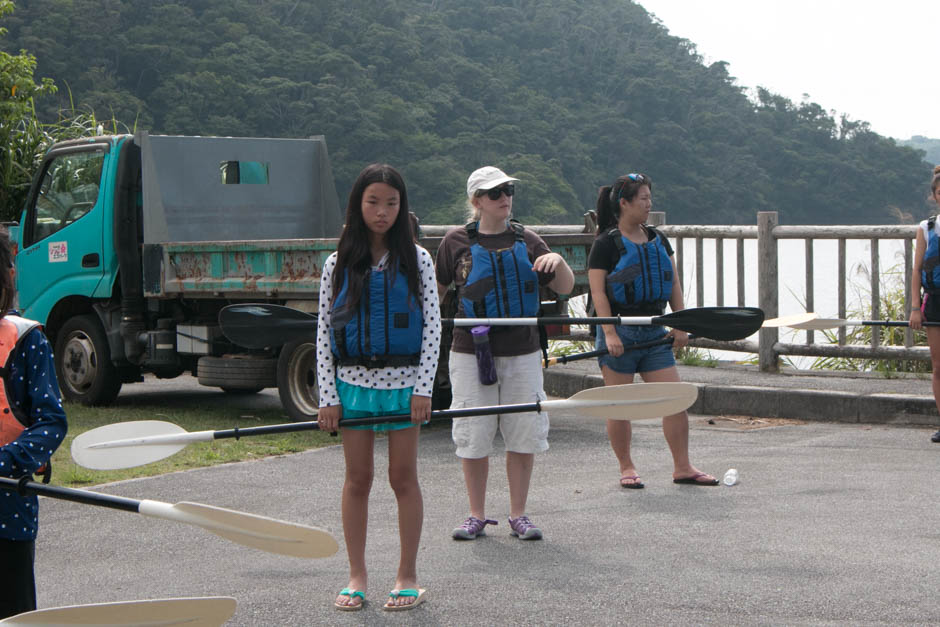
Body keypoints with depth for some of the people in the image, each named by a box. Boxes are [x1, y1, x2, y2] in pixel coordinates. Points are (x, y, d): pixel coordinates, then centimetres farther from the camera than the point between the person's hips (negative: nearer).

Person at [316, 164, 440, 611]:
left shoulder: (416, 260, 1)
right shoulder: (339, 264, 3)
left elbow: (432, 325, -1)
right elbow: (324, 331, 4)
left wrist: (423, 388, -9)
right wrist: (328, 395, -2)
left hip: (403, 381, -1)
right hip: (354, 381, 1)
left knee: (404, 477, 3)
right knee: (357, 480, 6)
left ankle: (408, 575, 12)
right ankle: (357, 577, 14)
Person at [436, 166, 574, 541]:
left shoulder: (525, 240, 8)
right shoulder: (457, 241, 2)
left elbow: (565, 288, 8)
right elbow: (435, 290, 12)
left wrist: (557, 261, -10)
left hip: (522, 352, 2)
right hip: (471, 351, -2)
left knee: (524, 435, 2)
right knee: (473, 436, 2)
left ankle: (518, 516, 14)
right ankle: (477, 517, 15)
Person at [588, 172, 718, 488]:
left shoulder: (658, 240, 11)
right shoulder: (606, 243, -7)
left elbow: (674, 285, 15)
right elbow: (598, 292, -11)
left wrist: (680, 325, 7)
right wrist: (609, 333, -18)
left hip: (654, 331, 6)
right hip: (619, 331, -5)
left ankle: (682, 467, 8)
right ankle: (626, 467, 14)